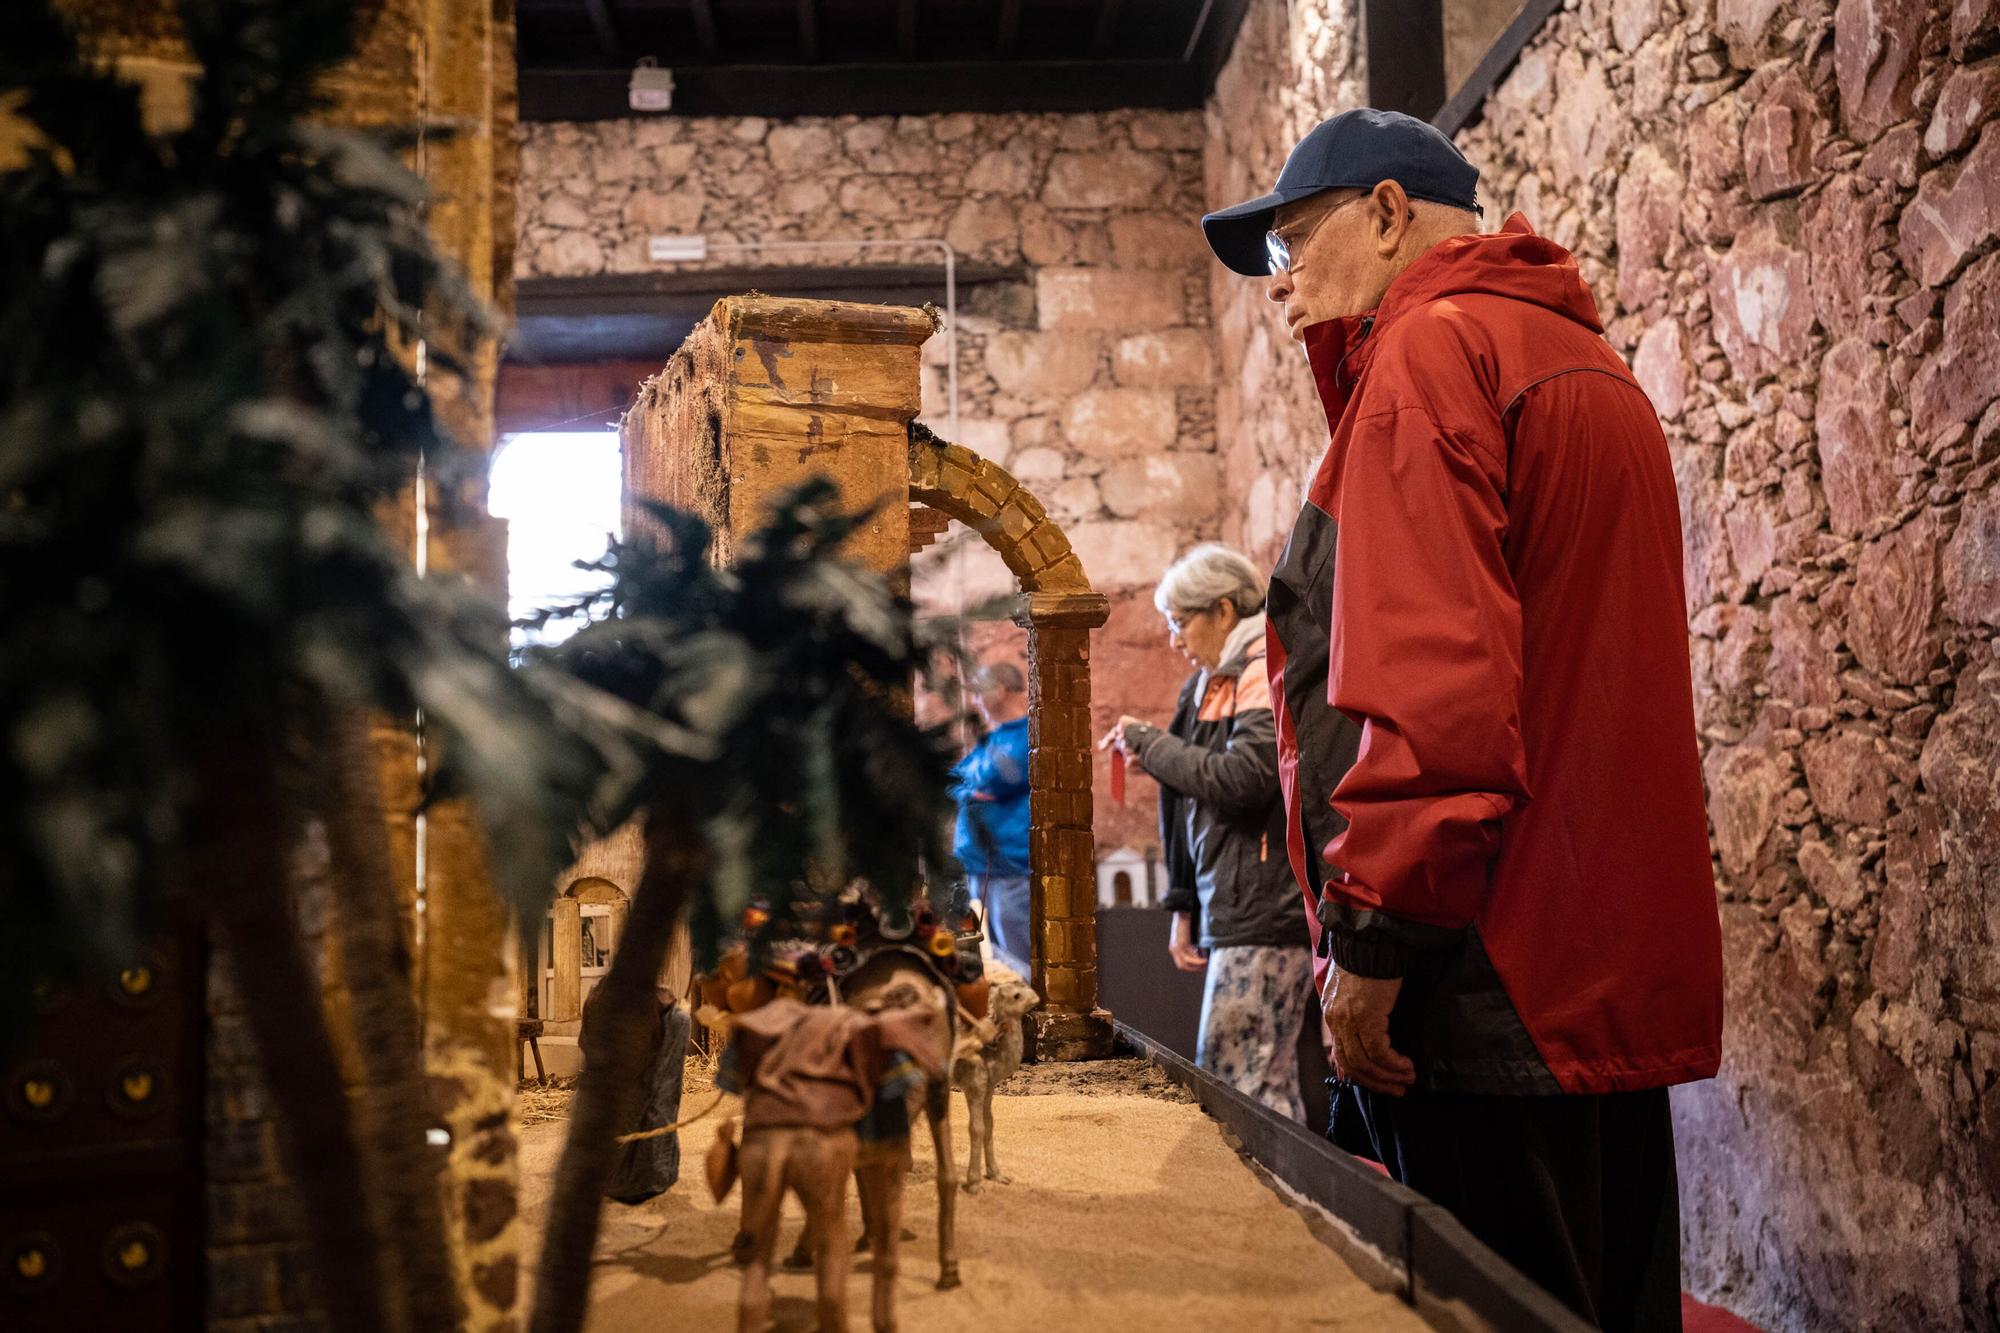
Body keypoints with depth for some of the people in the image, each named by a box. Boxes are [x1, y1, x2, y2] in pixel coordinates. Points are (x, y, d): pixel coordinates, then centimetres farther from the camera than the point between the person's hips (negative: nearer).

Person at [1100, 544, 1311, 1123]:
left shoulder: (1267, 673, -7)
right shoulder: (1210, 684, 20)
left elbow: (1241, 779, -22)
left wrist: (1148, 743, -8)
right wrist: (1184, 908, 20)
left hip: (1266, 917, -9)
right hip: (1232, 915, 9)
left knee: (1240, 1087, -12)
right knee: (1265, 1087, 9)